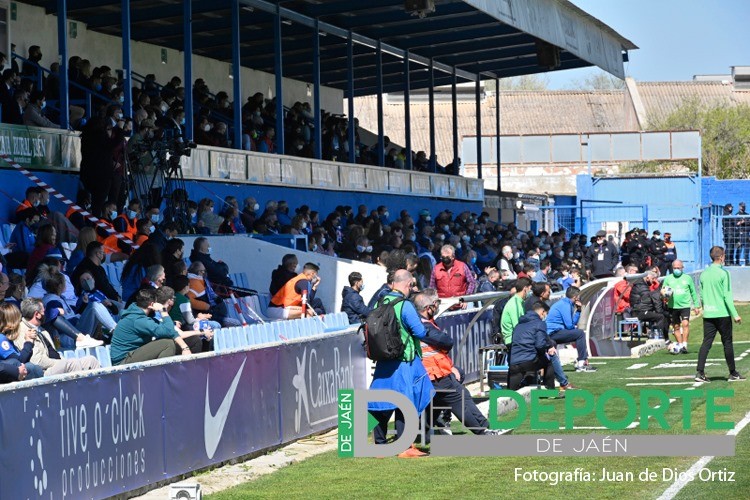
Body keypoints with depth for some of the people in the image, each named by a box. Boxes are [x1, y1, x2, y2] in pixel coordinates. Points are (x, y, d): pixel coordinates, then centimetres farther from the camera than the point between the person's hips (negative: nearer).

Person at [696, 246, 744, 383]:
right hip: (722, 314, -5)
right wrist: (735, 315, -11)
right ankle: (733, 373, 13)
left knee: (706, 342, 3)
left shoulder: (704, 274, 7)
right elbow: (727, 296, -13)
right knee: (727, 343, 5)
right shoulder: (723, 273, -10)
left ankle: (700, 373, -7)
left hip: (708, 315, 5)